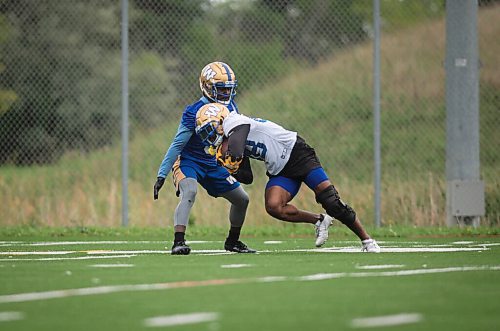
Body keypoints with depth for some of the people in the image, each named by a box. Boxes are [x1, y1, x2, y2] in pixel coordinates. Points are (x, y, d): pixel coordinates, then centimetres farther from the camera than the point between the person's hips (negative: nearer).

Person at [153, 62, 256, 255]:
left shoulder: (230, 107, -3)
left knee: (242, 199, 8)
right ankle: (178, 242, -40)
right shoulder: (194, 113, -23)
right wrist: (161, 175, -22)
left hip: (214, 166, 7)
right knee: (189, 192, -35)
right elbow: (177, 145, -20)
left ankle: (233, 241, 30)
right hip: (189, 161, -7)